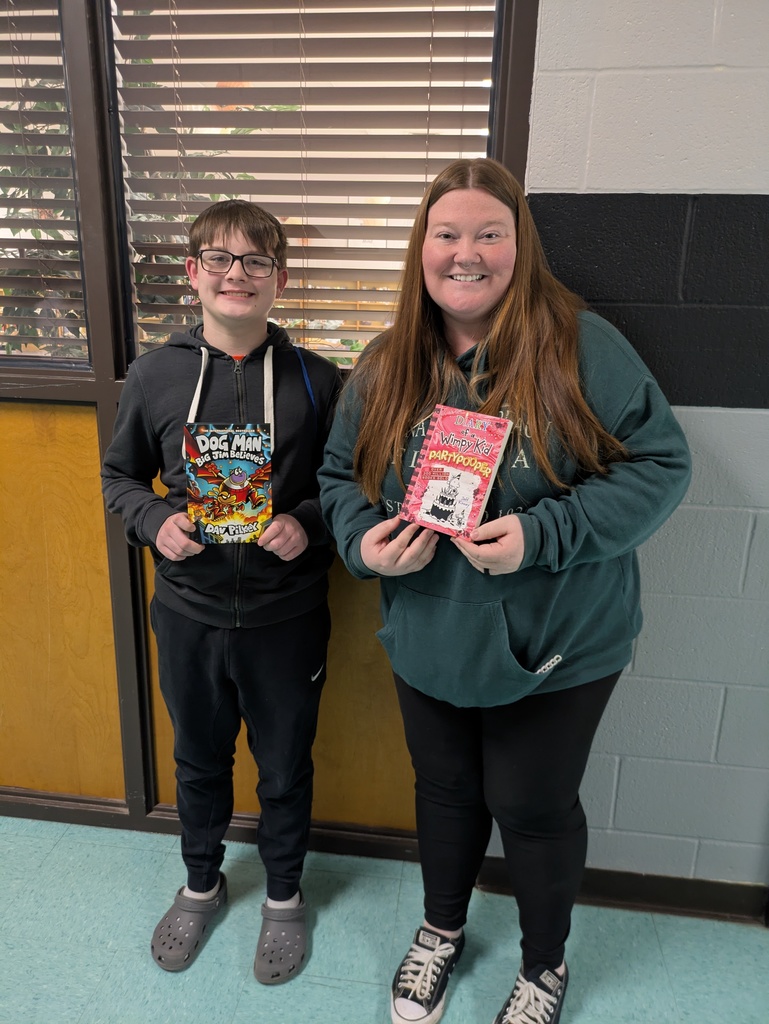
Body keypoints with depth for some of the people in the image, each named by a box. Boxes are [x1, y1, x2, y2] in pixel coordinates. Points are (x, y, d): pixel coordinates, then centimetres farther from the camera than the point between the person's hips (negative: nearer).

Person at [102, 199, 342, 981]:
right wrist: (156, 523, -11)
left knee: (285, 766, 18)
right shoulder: (154, 374, -4)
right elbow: (120, 475, 7)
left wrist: (309, 524, -18)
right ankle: (202, 884, 51)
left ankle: (284, 894, 46)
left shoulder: (316, 380, -8)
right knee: (199, 759, 23)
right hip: (188, 612, 2)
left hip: (285, 616, -1)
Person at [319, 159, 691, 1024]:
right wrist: (364, 539, -16)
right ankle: (442, 929, 54)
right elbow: (340, 473, 6)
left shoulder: (580, 346, -15)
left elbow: (660, 465, -15)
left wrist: (543, 534, -27)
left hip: (555, 649, -3)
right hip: (430, 642, 4)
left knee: (533, 808, 15)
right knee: (445, 789, 24)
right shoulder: (385, 366, -1)